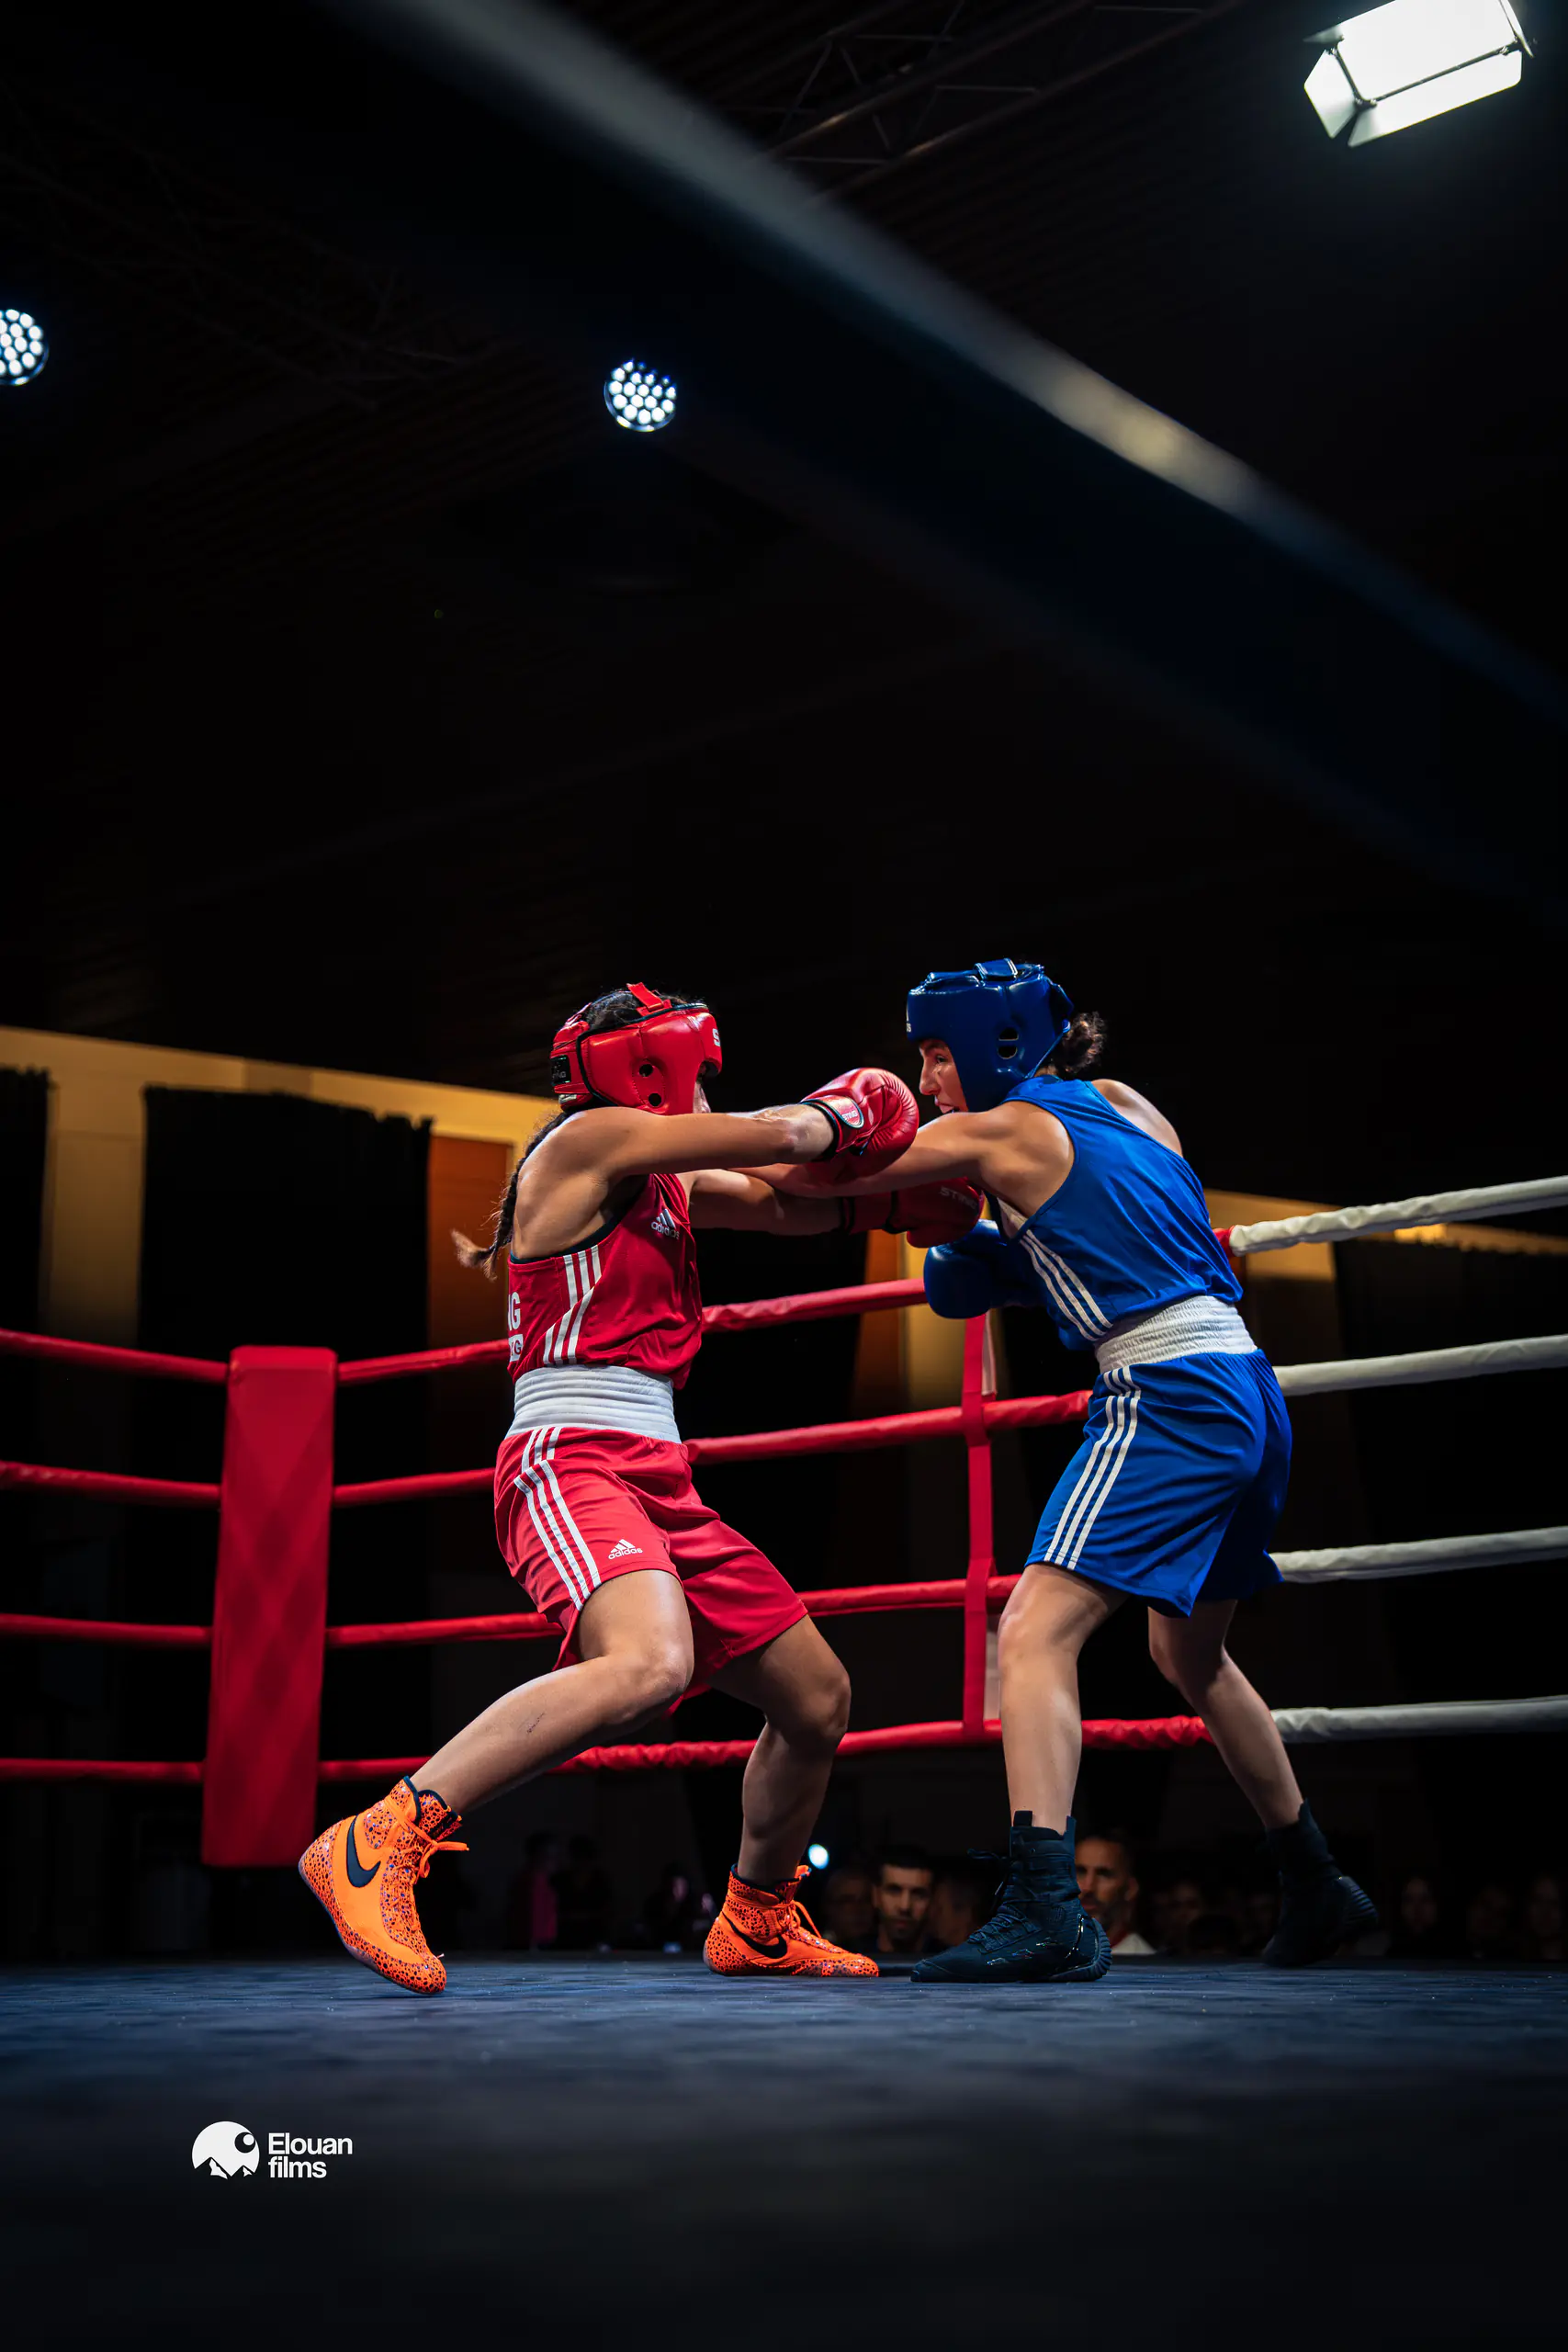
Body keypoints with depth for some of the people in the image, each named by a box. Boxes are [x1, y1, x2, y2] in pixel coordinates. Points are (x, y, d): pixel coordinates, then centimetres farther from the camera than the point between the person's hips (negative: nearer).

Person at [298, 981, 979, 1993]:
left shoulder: (670, 1182, 21)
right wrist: (837, 1112, 14)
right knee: (649, 1665, -37)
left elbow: (784, 1204, 30)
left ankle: (757, 1925, 33)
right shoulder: (593, 1136, -5)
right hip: (571, 1462, -10)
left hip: (656, 1483, 10)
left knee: (818, 1697, 13)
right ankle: (378, 1846, -31)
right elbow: (782, 1137, -6)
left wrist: (885, 1206, 13)